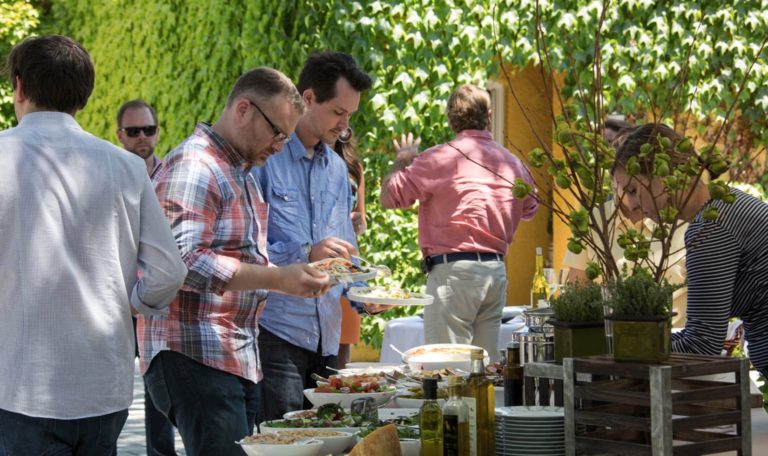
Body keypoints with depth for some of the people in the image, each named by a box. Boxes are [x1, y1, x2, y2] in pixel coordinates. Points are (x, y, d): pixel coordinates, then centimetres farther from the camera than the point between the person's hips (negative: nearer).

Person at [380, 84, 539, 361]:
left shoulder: (443, 157, -7)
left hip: (454, 271, -6)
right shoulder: (511, 162, 10)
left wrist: (402, 160, 16)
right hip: (497, 270, 6)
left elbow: (390, 195, -2)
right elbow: (529, 208, 28)